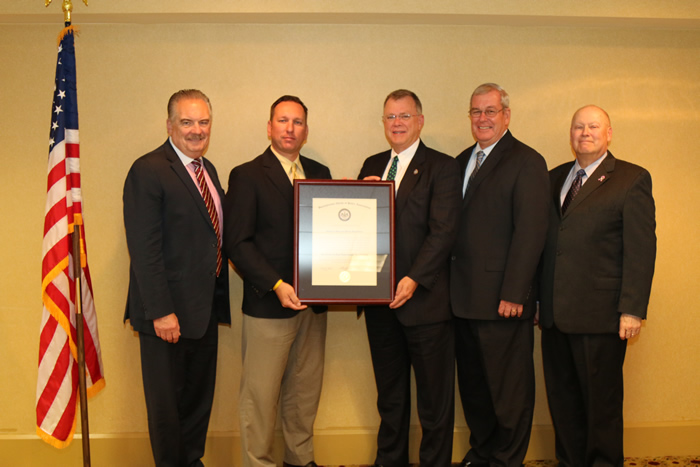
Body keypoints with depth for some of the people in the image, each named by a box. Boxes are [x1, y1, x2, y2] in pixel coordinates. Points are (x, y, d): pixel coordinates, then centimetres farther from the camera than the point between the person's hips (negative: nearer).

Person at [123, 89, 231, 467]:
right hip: (168, 312, -8)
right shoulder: (148, 171, -14)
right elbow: (144, 249, -19)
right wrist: (161, 312, -21)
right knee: (166, 402, 9)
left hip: (205, 308, 8)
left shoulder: (207, 169, 11)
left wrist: (218, 298, 9)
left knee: (199, 396, 20)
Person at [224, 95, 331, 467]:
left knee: (305, 391, 15)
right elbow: (237, 242, -9)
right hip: (268, 304, -5)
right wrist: (276, 285, -17)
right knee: (260, 394, 3)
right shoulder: (247, 176, -2)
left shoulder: (320, 173, 13)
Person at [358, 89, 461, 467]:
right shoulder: (372, 166, 14)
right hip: (379, 300, 5)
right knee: (389, 395, 18)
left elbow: (443, 231, -12)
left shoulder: (441, 167, -3)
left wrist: (414, 279, -20)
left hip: (424, 298, -5)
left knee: (434, 398, 6)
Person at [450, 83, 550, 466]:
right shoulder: (463, 161, 15)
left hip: (502, 299, -7)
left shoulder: (526, 162, -8)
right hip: (463, 298, 7)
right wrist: (451, 284, 7)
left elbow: (530, 232, -14)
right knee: (472, 383, 18)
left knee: (509, 387, 6)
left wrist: (514, 294, -18)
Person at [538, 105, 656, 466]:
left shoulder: (632, 179, -3)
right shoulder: (554, 178, 13)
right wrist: (538, 299, 9)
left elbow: (641, 249, -9)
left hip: (599, 315, -5)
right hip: (555, 313, 5)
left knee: (601, 399, 7)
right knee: (562, 397, 14)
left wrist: (632, 310, -14)